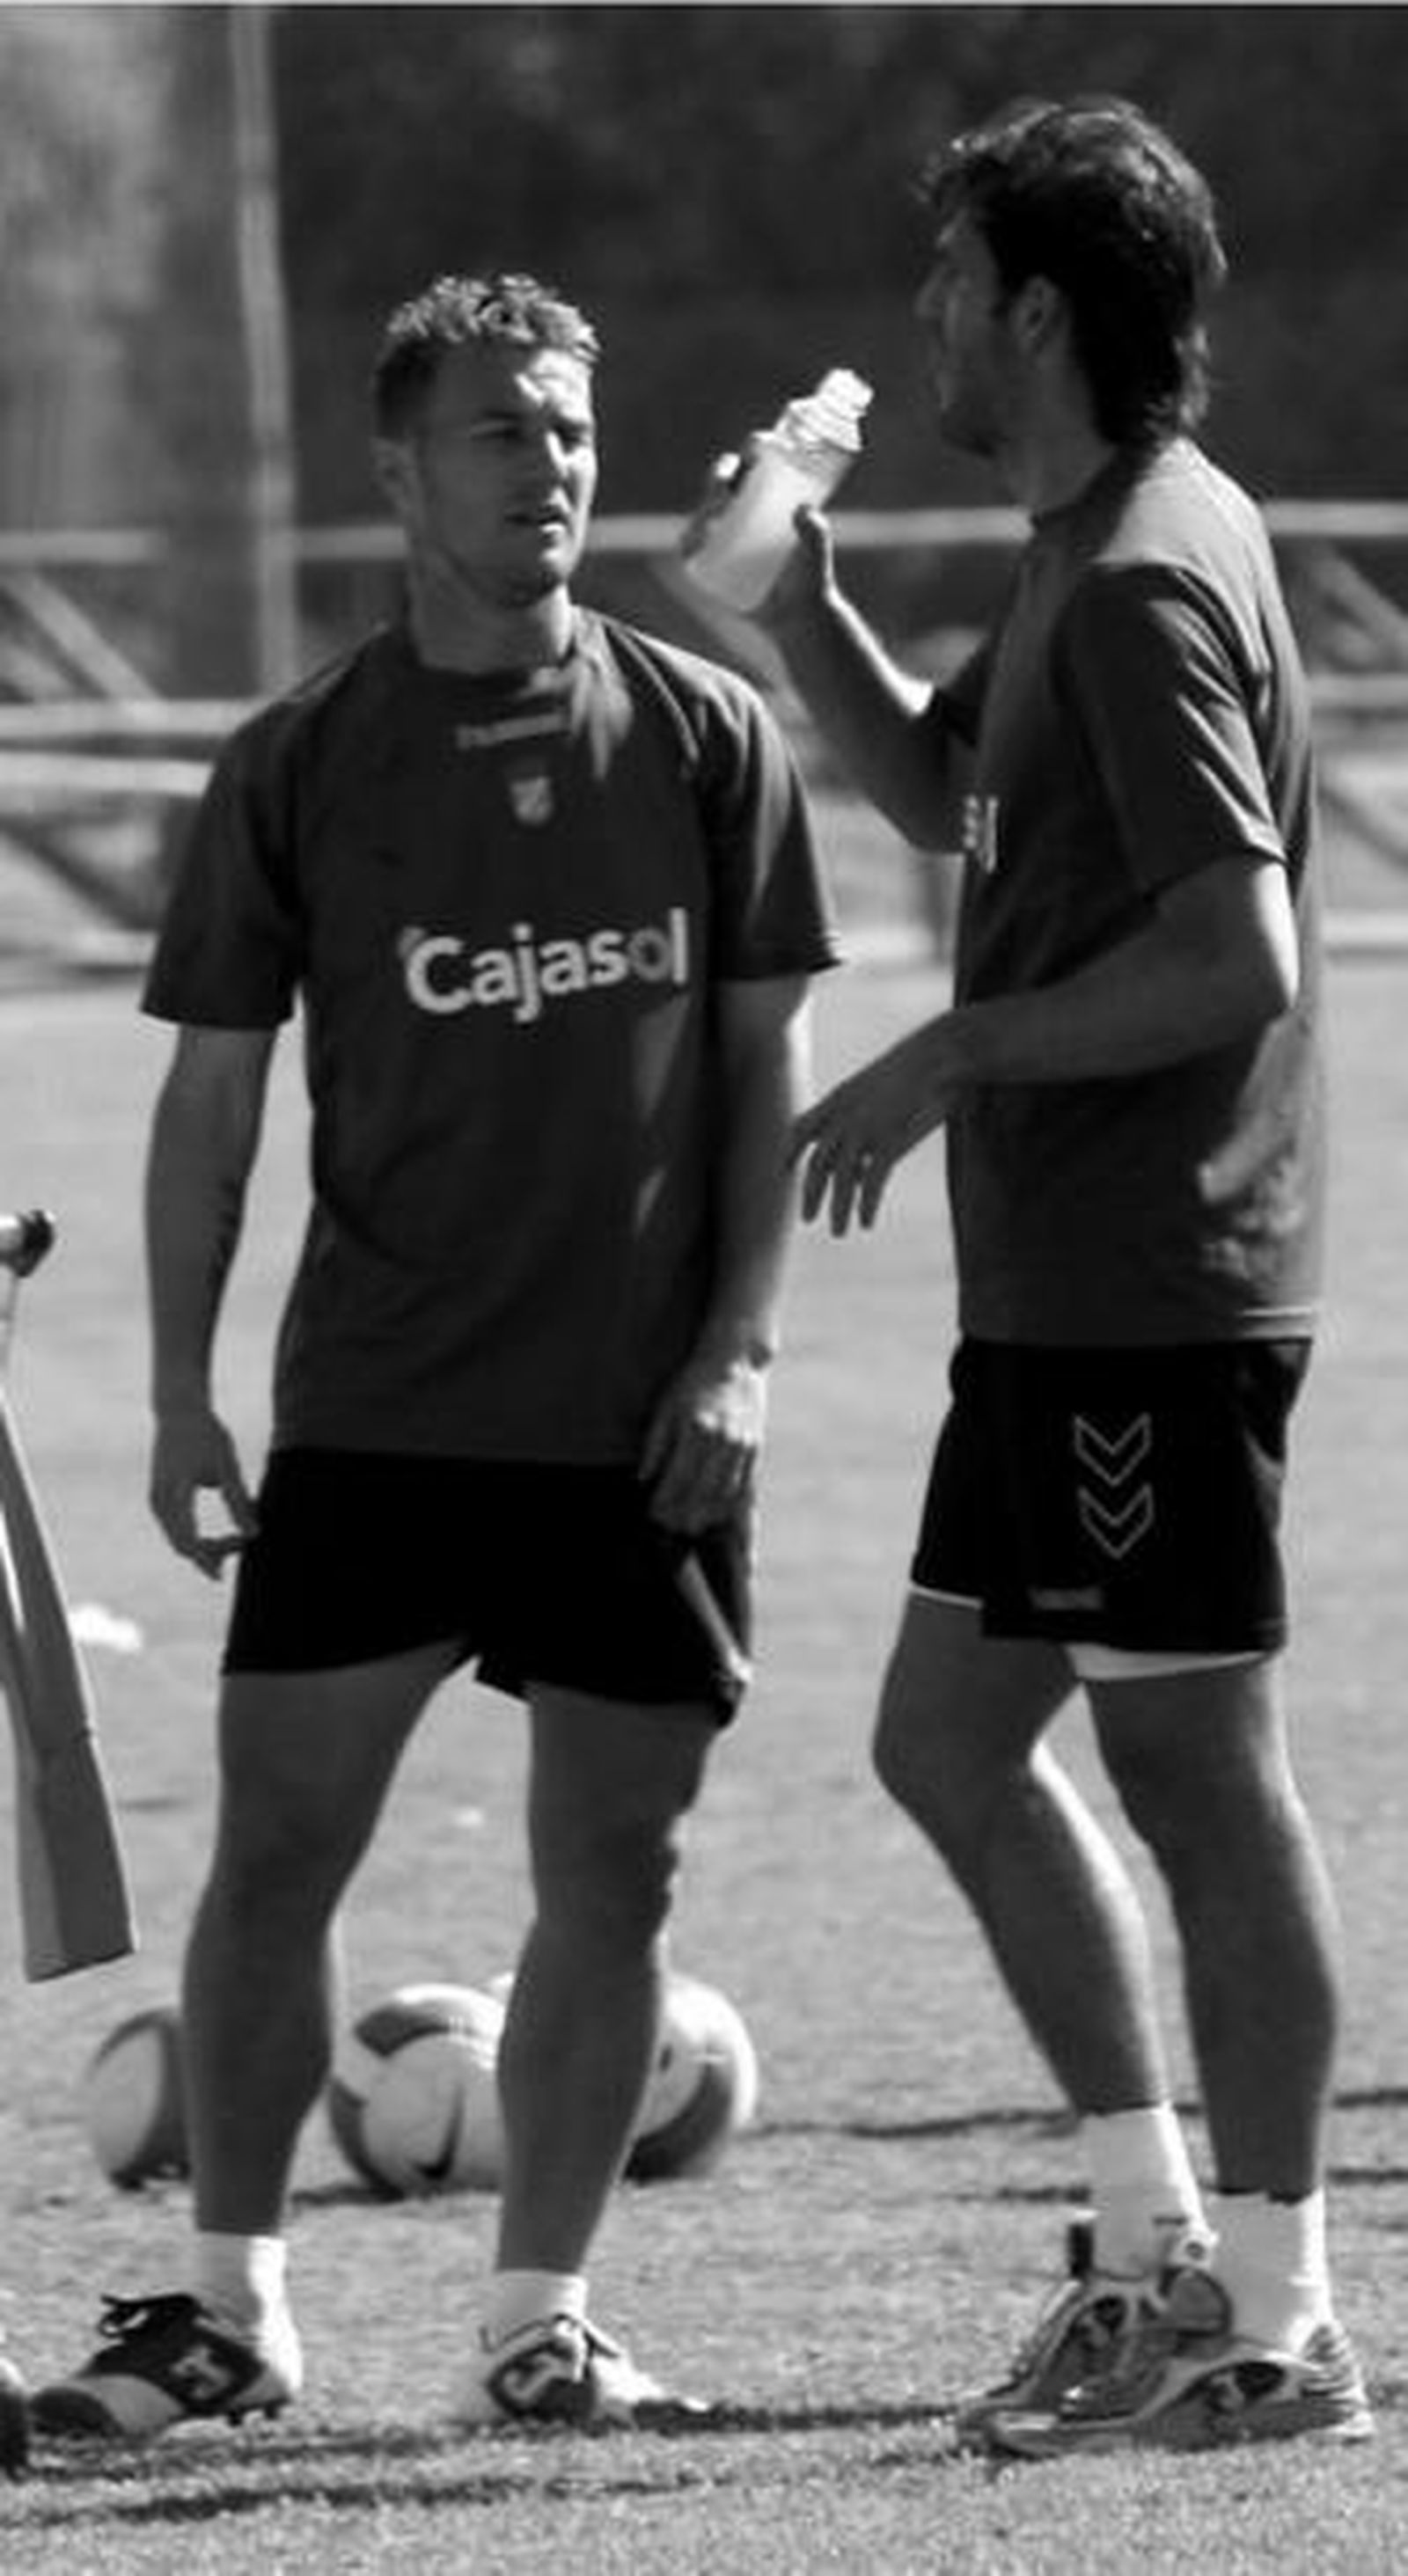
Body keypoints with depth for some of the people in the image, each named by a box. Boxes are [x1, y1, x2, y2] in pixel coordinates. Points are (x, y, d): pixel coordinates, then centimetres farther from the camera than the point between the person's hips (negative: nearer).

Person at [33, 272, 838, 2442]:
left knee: (610, 1865, 2)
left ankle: (539, 2315, 13)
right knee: (277, 1839, -2)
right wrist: (181, 1395, 0)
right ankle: (232, 2307, 9)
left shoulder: (707, 739, 2)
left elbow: (766, 1059, 5)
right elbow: (215, 1088, 5)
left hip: (642, 1421, 0)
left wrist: (740, 1347, -3)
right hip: (372, 1416, 0)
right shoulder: (302, 768, 1)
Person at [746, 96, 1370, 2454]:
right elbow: (948, 794, 29)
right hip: (1061, 1286, 10)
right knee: (947, 1735, 14)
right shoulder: (1084, 561, 14)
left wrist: (948, 1064, -16)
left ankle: (1276, 2327, 1)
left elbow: (1238, 957, -24)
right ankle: (1160, 2244, 19)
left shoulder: (1145, 588, -17)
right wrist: (802, 614, 12)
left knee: (1193, 1766, -4)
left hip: (1155, 1292, -10)